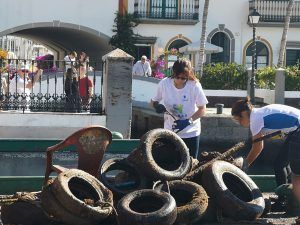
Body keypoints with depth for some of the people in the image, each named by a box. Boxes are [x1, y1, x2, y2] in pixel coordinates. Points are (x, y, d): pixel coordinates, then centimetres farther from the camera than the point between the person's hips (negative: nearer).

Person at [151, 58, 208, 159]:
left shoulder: (195, 86, -16)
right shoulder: (164, 83, -11)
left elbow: (202, 109, -9)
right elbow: (153, 101, 4)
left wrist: (188, 121, -24)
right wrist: (157, 105, -20)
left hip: (191, 133, -1)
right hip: (170, 132, 1)